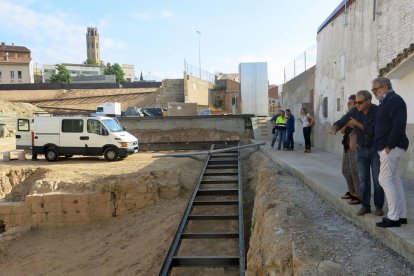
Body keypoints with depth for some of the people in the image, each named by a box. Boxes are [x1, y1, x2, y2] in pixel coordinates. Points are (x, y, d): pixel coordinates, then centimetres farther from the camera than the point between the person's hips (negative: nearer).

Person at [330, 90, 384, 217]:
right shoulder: (354, 111, -7)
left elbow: (374, 131, -25)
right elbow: (339, 123, -15)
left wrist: (357, 124, -23)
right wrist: (334, 129, -38)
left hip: (376, 149, -3)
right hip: (361, 150, 3)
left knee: (377, 179, 1)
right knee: (363, 179, 3)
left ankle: (378, 206, 15)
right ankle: (365, 206, 12)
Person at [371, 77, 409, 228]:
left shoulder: (394, 100, -13)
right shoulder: (387, 101, 18)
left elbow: (398, 125, -23)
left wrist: (389, 145, -23)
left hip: (391, 147, -10)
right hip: (388, 147, 10)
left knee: (385, 180, -7)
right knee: (394, 180, 13)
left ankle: (393, 217, -1)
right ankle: (401, 215, 21)